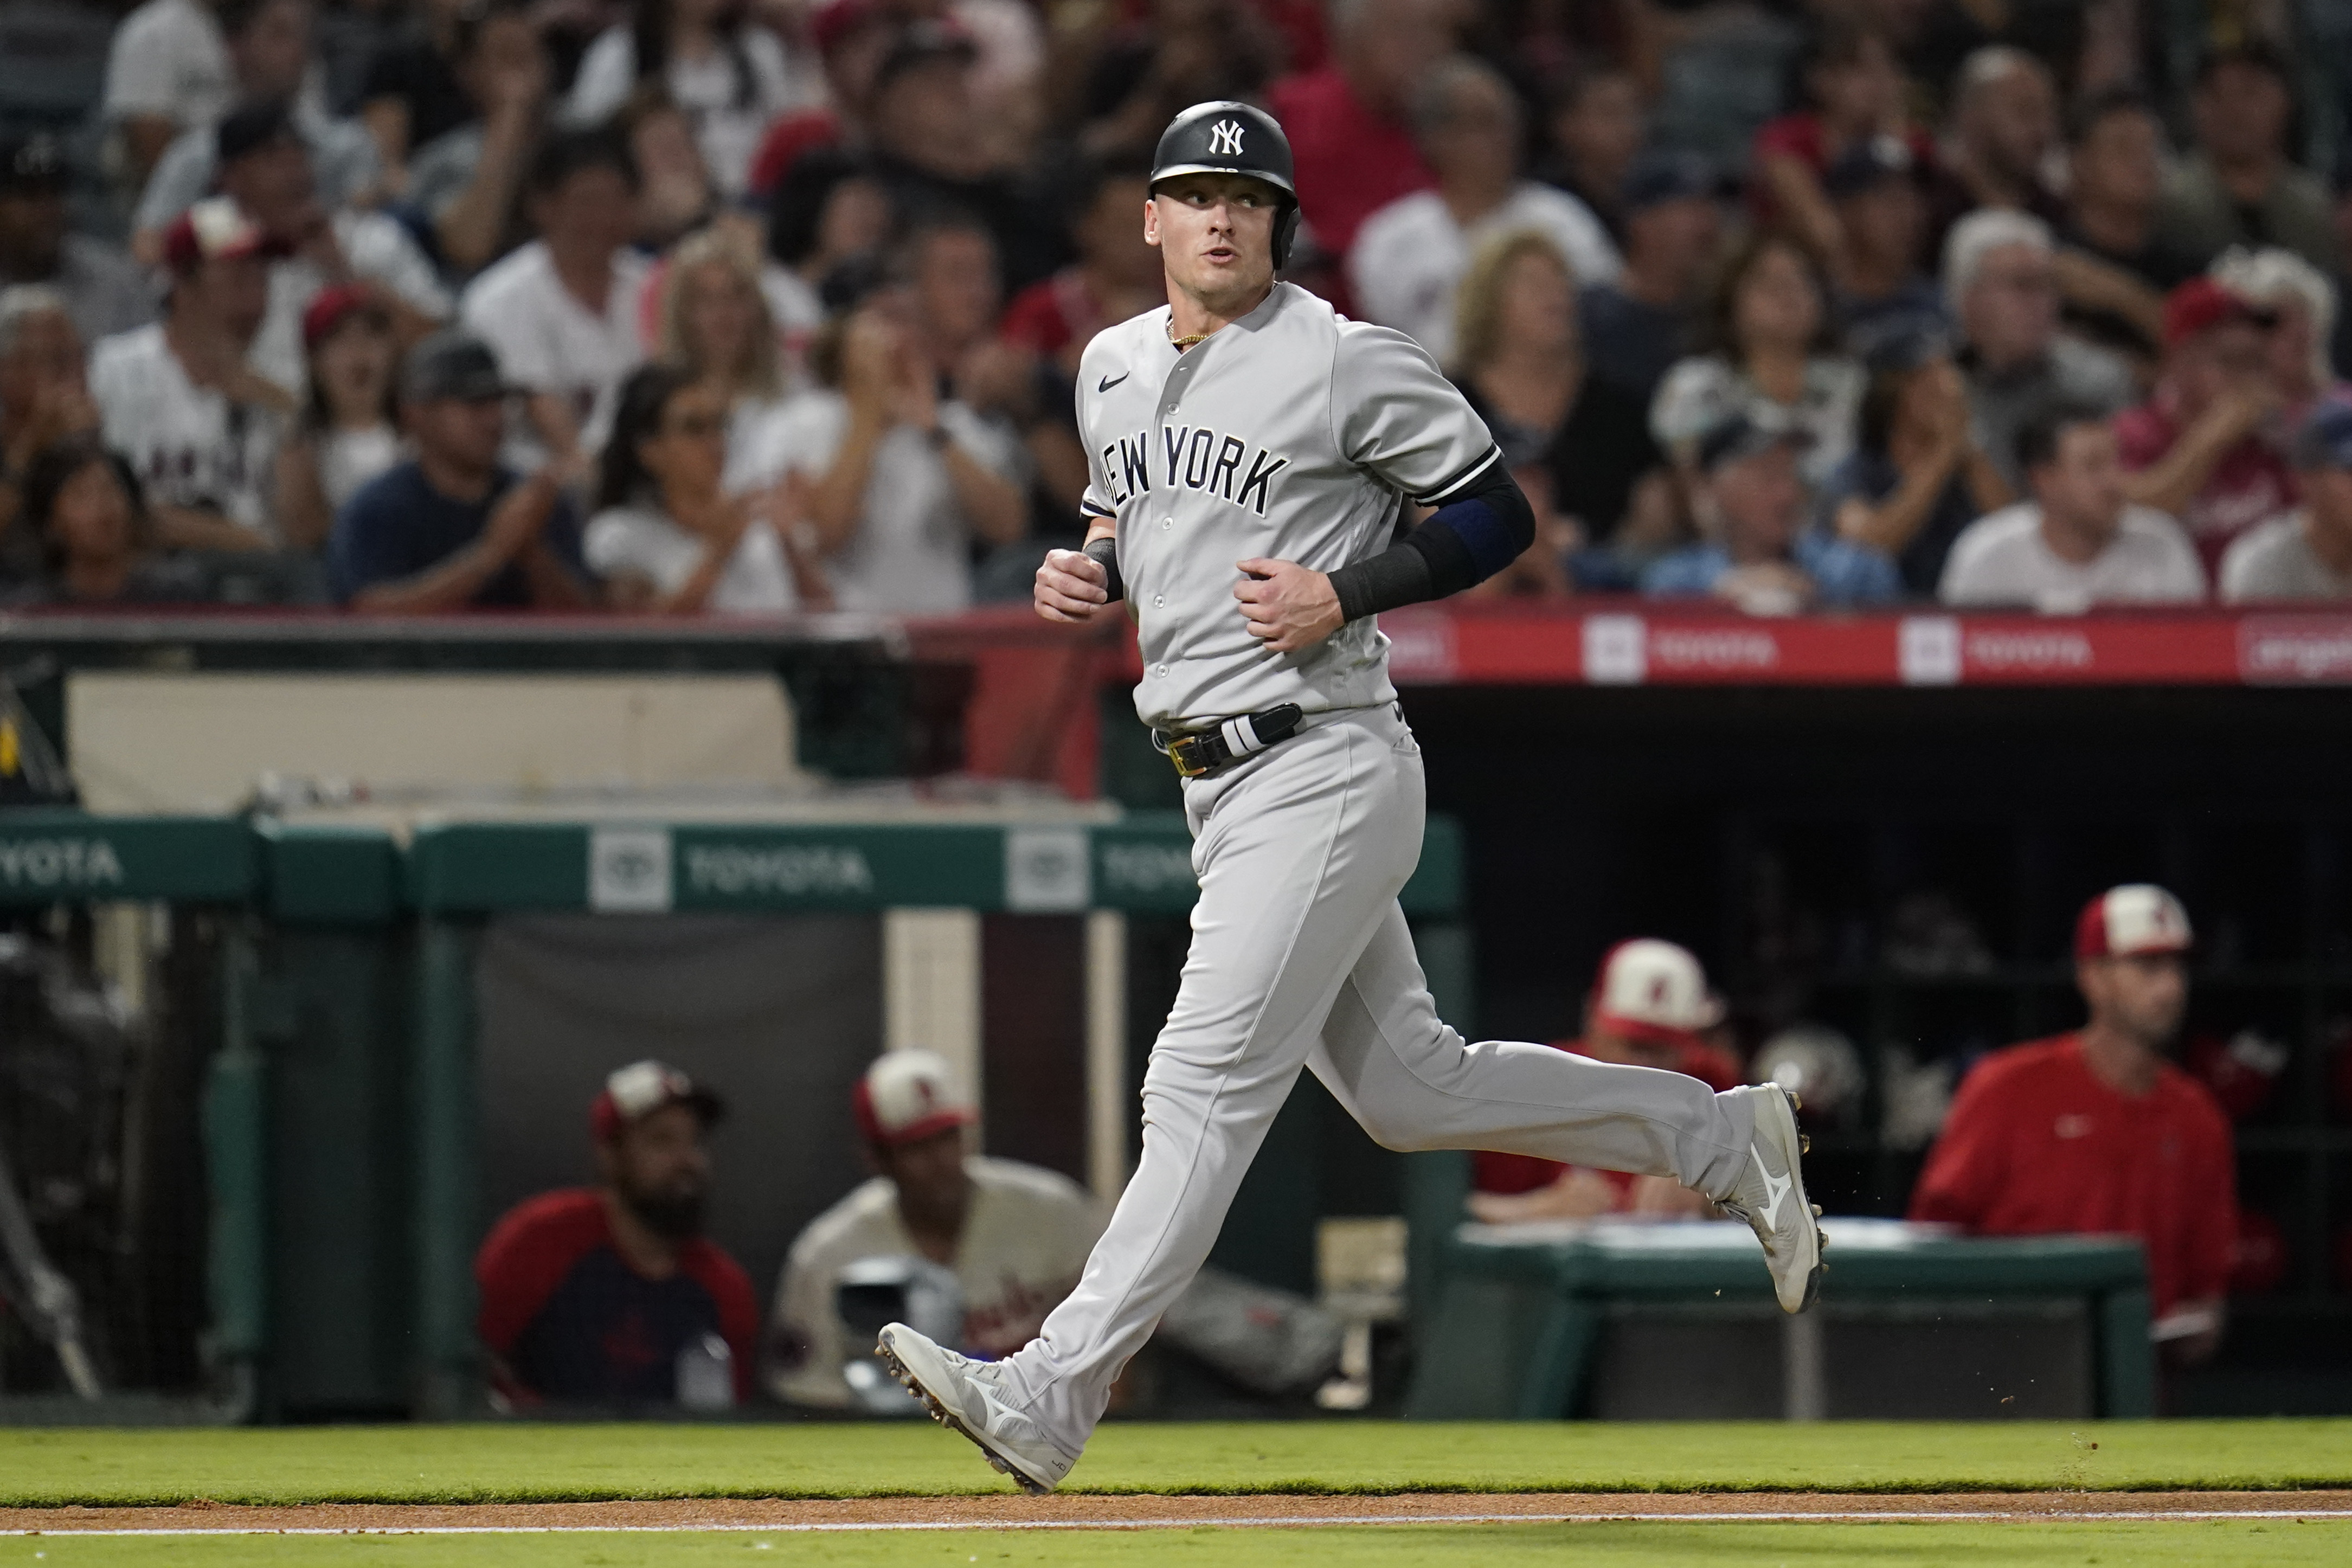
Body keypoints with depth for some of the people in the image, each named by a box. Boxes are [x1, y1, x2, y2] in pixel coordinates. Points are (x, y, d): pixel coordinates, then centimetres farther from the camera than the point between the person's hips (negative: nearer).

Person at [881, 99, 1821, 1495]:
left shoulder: (1348, 362, -10)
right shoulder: (1114, 368, 11)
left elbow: (1499, 515, -6)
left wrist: (1346, 594, -18)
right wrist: (1087, 572, 4)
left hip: (1327, 768, -9)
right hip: (1219, 788, 9)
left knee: (1207, 1087, -12)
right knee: (1408, 1089, 15)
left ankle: (1050, 1398, -17)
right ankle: (1718, 1138, 31)